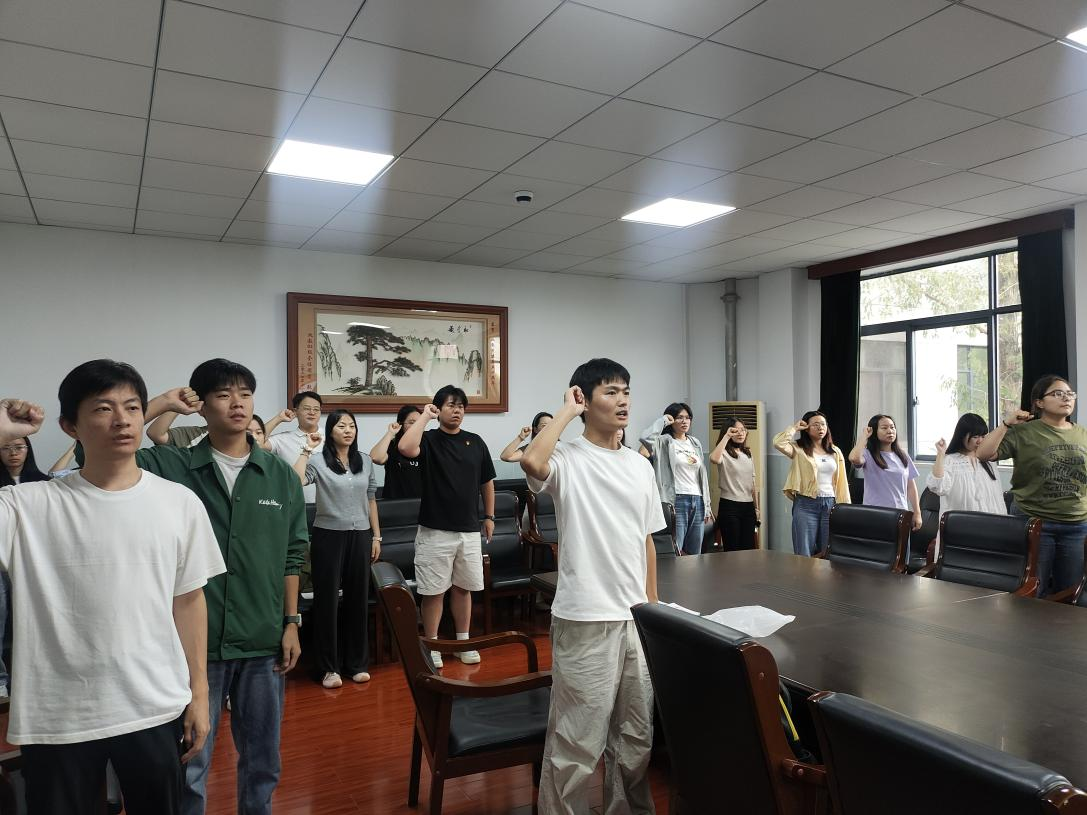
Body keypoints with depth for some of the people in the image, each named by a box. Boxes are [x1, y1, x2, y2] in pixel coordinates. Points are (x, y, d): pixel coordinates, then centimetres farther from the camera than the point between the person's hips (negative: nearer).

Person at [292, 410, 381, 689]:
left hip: (360, 535, 4)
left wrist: (376, 536, 10)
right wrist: (307, 449, -19)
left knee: (358, 599, 10)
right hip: (328, 536, -3)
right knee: (327, 600, 4)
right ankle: (329, 667, 16)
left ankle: (358, 663, 23)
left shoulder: (365, 462, 7)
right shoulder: (318, 461, -6)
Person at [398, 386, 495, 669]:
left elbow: (487, 482, 16)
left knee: (463, 588, 14)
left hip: (470, 530, 4)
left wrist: (489, 515, 15)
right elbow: (406, 448, -29)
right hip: (435, 531, -4)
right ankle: (432, 646, 18)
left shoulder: (476, 442, 7)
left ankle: (464, 642, 28)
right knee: (434, 591, 4)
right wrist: (425, 416, -18)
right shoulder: (429, 439, -5)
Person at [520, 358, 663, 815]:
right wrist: (568, 410, -19)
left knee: (637, 735, 20)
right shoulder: (568, 460, -10)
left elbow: (646, 540, 14)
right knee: (578, 742, 4)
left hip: (637, 615, 7)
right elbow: (532, 461, -35)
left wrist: (653, 605, 12)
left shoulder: (640, 465, 9)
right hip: (586, 619, -6)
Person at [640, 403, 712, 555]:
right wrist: (664, 420, -11)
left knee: (695, 554, 12)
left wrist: (707, 505, 16)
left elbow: (703, 475, 18)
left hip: (697, 501, 6)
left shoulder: (696, 443, 15)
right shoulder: (664, 442, -3)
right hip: (677, 501, -6)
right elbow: (645, 437, -26)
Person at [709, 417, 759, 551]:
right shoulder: (724, 453, -8)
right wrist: (727, 436, -25)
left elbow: (753, 482, 17)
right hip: (729, 505, -6)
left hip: (748, 506, 6)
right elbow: (714, 459, -34)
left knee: (749, 549, 9)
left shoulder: (748, 454, 13)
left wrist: (756, 507, 14)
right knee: (732, 550, -1)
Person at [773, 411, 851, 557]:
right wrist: (795, 428, -7)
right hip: (806, 505, -4)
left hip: (830, 504, 4)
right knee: (804, 555, 0)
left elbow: (842, 481, 11)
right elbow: (778, 443, -21)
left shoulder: (835, 452, 11)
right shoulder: (799, 449, -1)